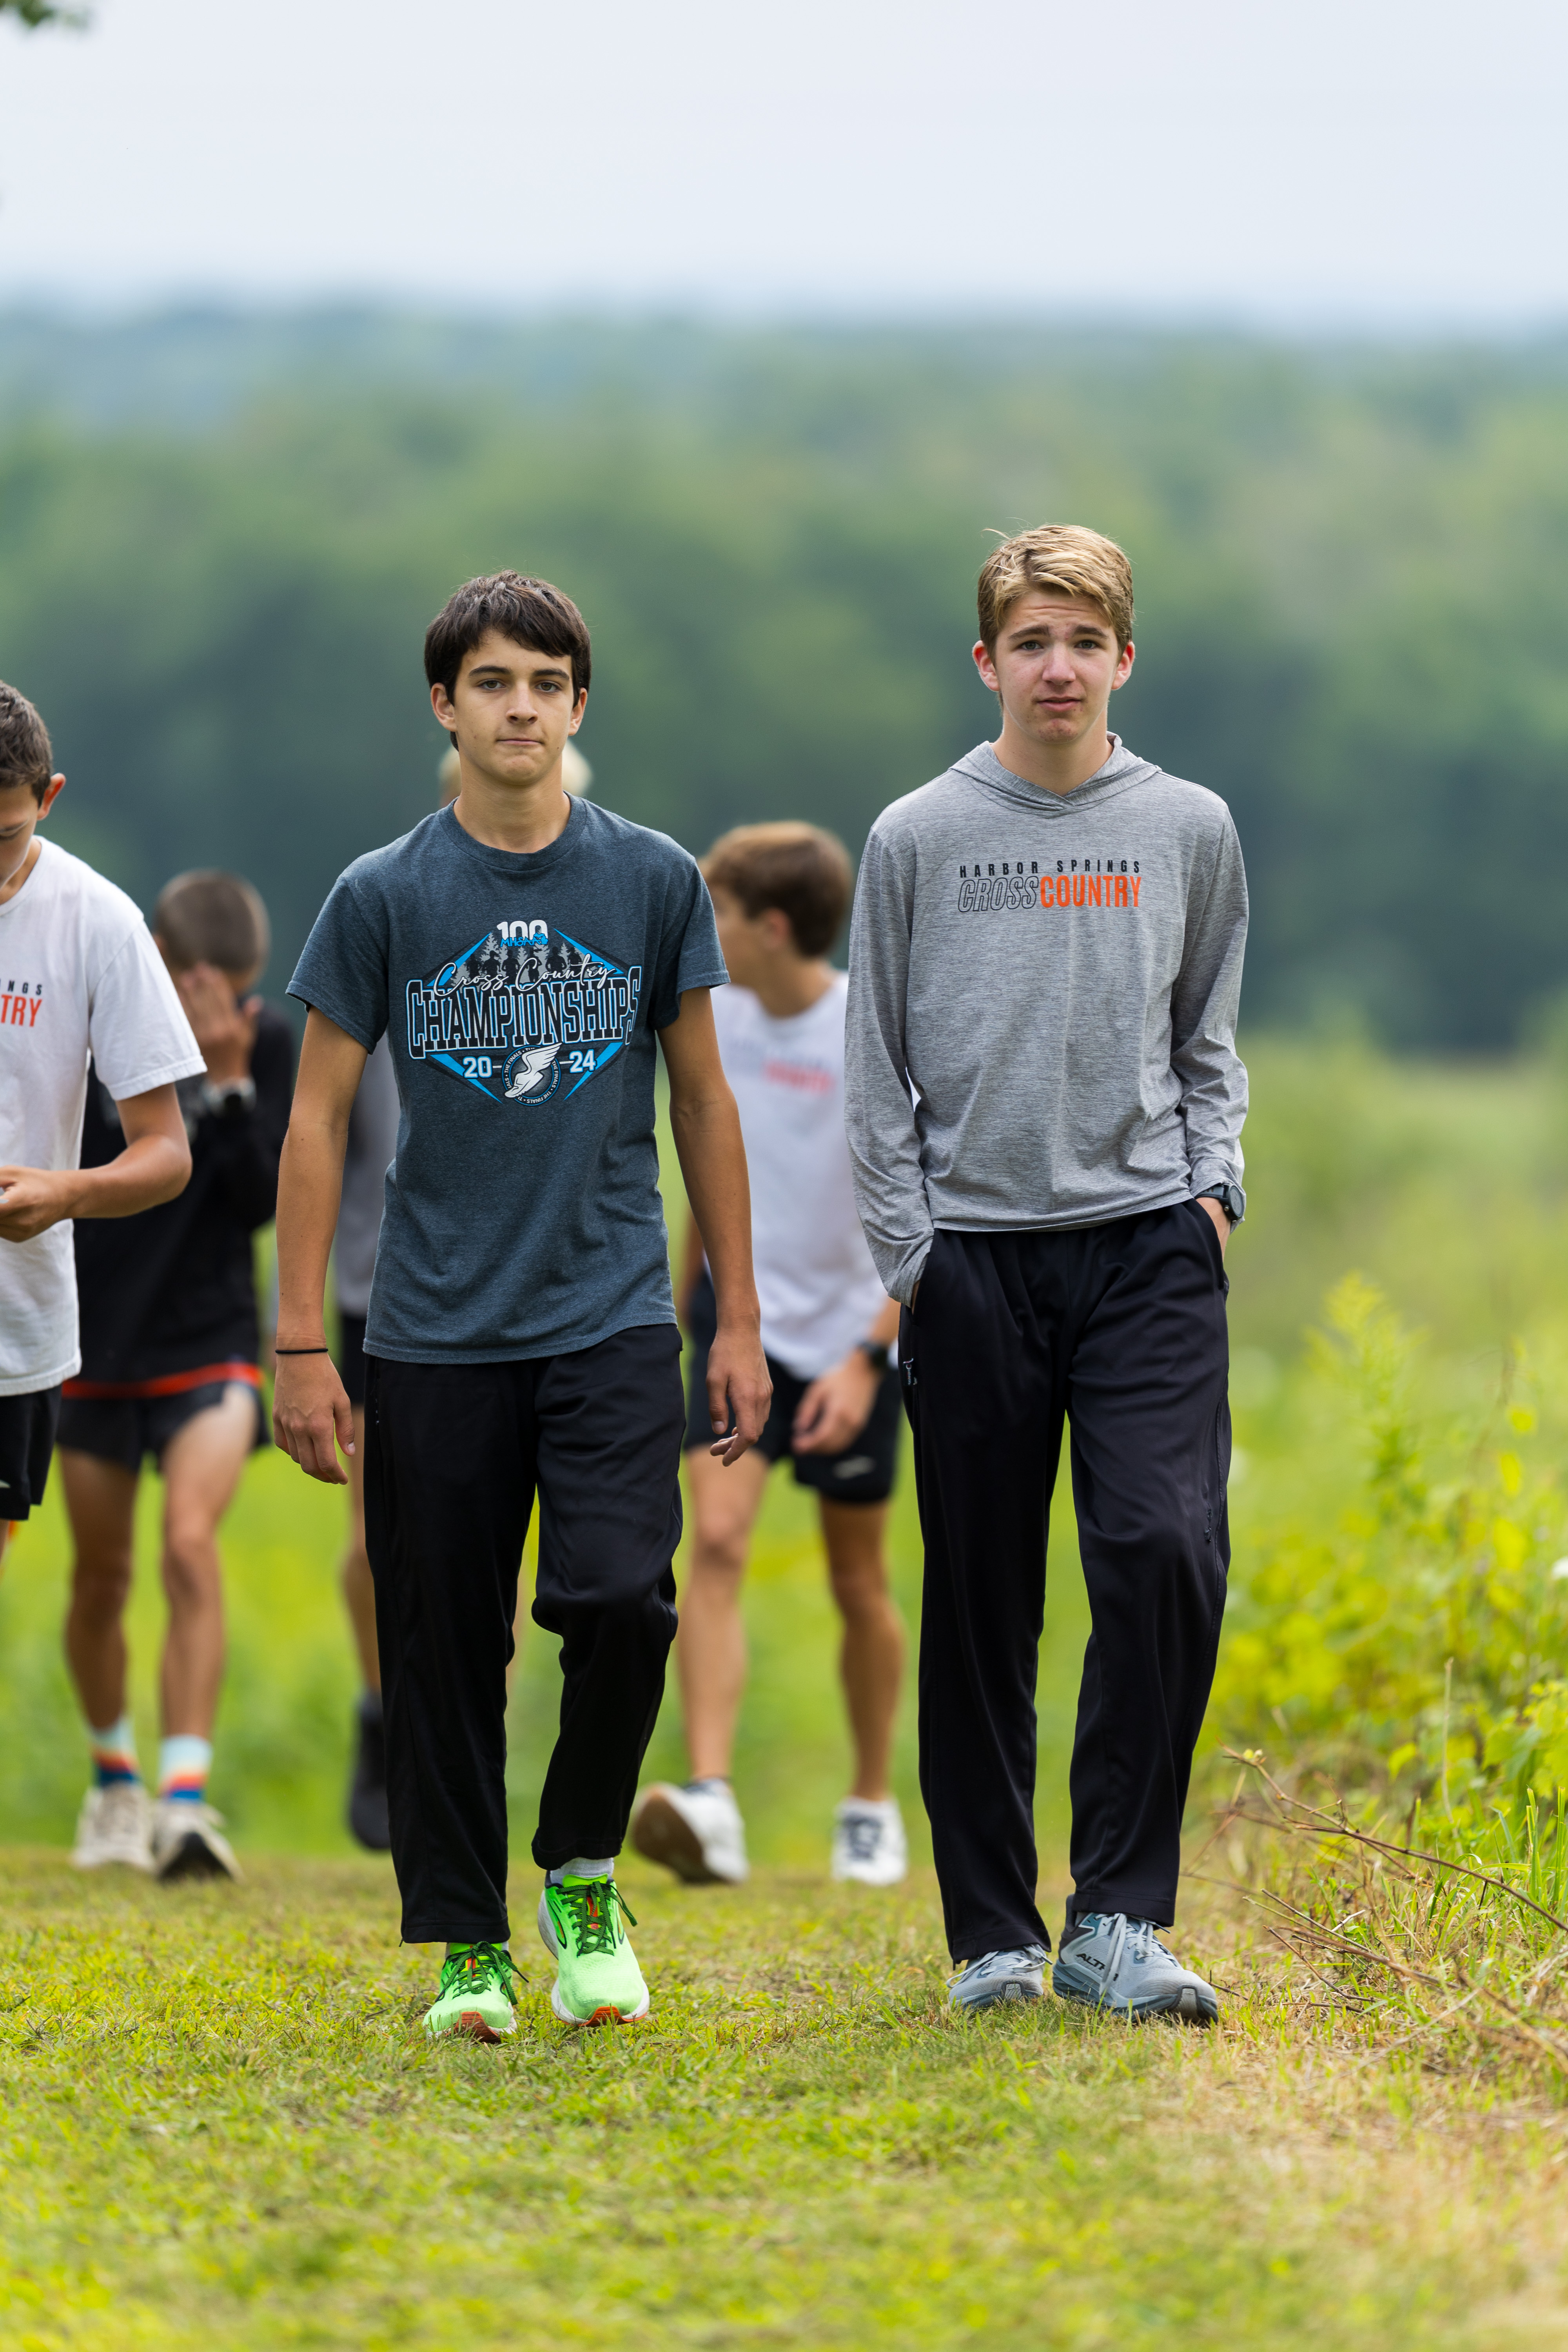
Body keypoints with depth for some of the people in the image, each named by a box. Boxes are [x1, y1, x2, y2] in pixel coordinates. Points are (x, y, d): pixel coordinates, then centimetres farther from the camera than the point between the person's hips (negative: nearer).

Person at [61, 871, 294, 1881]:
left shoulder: (268, 1044, -5)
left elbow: (267, 1200, -11)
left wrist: (231, 1083, -21)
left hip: (210, 1342, -1)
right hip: (94, 1342, 1)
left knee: (192, 1543, -20)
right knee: (101, 1577, 9)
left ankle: (186, 1796, -25)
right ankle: (114, 1771, 33)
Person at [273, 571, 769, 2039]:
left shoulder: (655, 884, 5)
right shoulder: (385, 899, 2)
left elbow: (704, 1105, 12)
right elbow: (317, 1121, 4)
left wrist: (738, 1319, 9)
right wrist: (300, 1348, -1)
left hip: (613, 1321, 0)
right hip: (435, 1337, 0)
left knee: (620, 1599, -17)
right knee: (444, 1653, 2)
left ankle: (582, 1874, 6)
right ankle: (464, 1945, 14)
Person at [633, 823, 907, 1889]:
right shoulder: (720, 1017, 2)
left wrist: (867, 1358, -23)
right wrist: (688, 1299, 24)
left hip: (853, 1333, -3)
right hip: (742, 1322, 3)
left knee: (859, 1582, 8)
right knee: (716, 1542, -16)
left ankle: (872, 1807, 27)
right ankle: (709, 1801, -26)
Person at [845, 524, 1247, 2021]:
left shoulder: (1190, 830, 9)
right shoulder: (917, 840, 4)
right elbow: (878, 1070, 6)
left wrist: (1213, 1182, 2)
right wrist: (906, 1256, 0)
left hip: (1150, 1249, 0)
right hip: (974, 1259, 0)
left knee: (1167, 1553, -16)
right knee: (982, 1604, 4)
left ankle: (1117, 1918, -10)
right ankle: (993, 1929, 13)